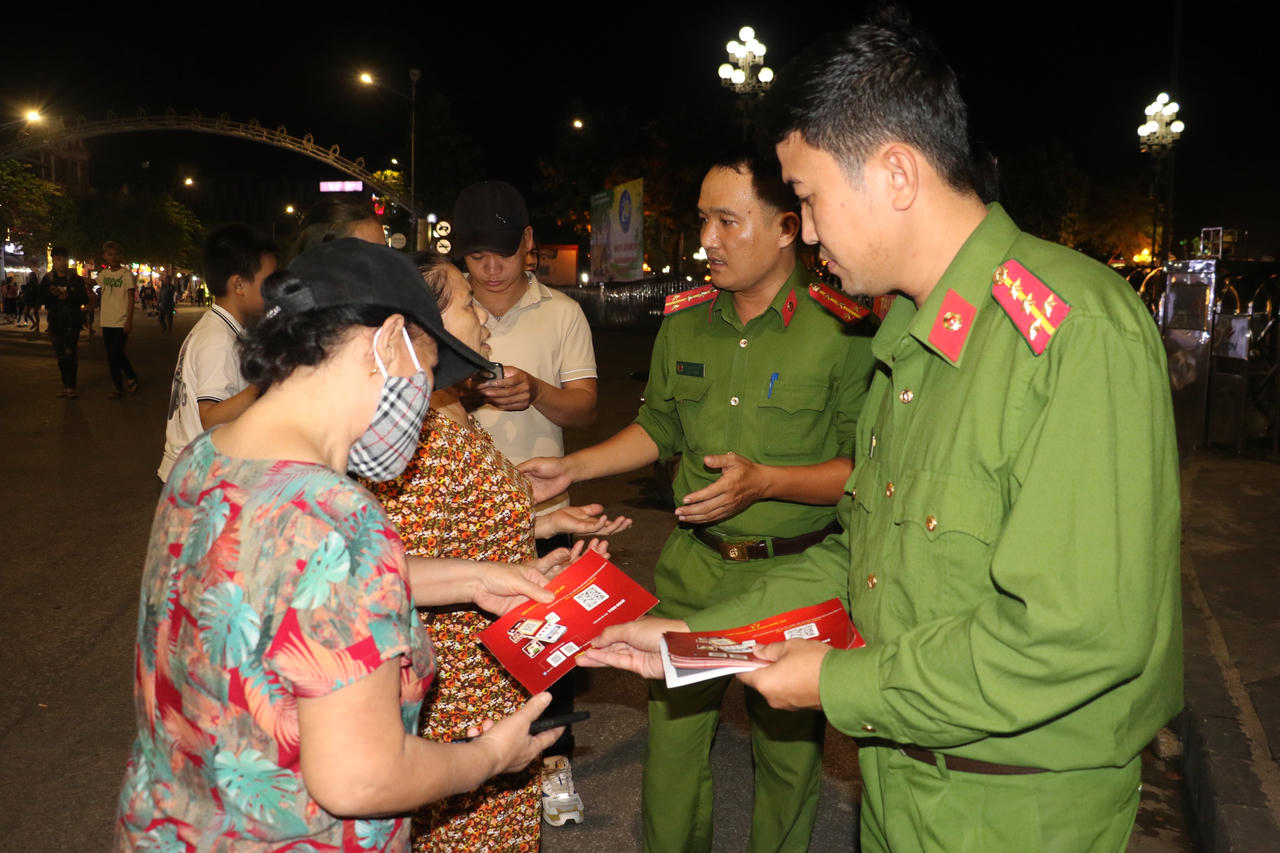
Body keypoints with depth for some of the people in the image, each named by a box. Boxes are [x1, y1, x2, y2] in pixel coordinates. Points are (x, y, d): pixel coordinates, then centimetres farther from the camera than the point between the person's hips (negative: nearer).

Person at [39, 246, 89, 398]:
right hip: (55, 321, 3)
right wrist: (52, 293, -15)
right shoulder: (47, 280, 9)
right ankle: (66, 385, 13)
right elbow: (42, 300, 5)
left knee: (70, 353, -11)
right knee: (60, 354, 6)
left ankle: (71, 386, -7)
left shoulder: (76, 279, 3)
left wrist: (69, 296, -17)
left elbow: (84, 299, -1)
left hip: (72, 321, -3)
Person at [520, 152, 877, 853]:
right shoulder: (684, 319, 3)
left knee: (789, 749, 12)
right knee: (671, 734, 11)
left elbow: (864, 467, -12)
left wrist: (764, 481, -23)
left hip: (795, 572, -3)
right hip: (693, 565, 4)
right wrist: (570, 467, 7)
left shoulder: (841, 331, -13)